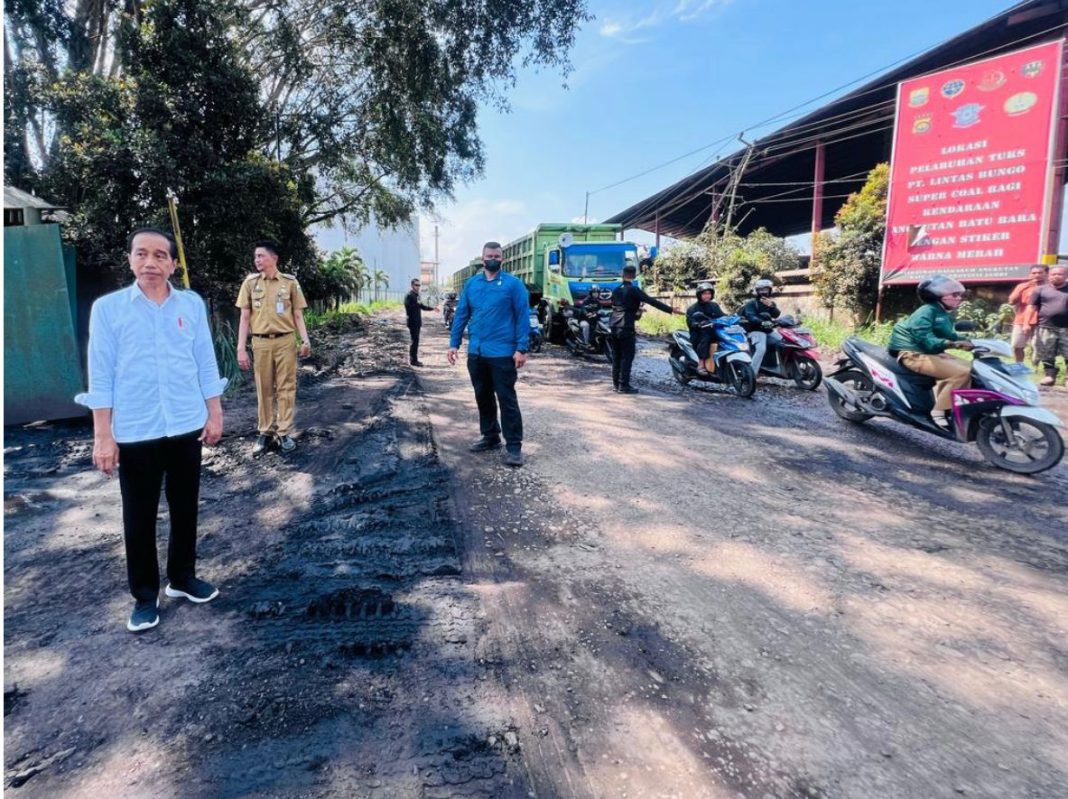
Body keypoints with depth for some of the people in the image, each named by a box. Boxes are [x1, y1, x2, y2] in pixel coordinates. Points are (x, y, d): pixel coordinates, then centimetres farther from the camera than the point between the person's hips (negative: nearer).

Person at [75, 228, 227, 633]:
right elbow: (101, 375, -4)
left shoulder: (192, 304, 2)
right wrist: (102, 435, -7)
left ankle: (183, 577, 33)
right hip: (134, 432, -2)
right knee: (139, 517, 9)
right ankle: (145, 596, 25)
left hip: (186, 426, 2)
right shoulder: (107, 308, -3)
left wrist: (214, 413, 4)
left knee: (185, 509, 14)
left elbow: (206, 363, 6)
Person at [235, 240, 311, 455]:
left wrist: (305, 340, -6)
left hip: (285, 341, -1)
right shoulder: (250, 282, 4)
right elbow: (245, 317, 5)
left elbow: (297, 315, 6)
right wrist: (241, 348, -1)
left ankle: (284, 432, 12)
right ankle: (265, 432, 18)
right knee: (264, 389, 8)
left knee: (286, 387, 3)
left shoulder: (290, 282, 2)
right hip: (261, 342, 1)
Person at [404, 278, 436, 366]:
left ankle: (413, 359, 18)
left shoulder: (416, 295, 17)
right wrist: (417, 304, -24)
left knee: (415, 341, 11)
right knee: (415, 341, -8)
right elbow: (408, 307, -21)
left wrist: (432, 308, 19)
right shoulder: (409, 295, -11)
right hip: (412, 322, -9)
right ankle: (413, 360, -4)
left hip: (417, 322, 9)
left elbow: (421, 306, 26)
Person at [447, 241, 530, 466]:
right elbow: (461, 315, 12)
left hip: (502, 353, -5)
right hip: (476, 353, 5)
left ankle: (514, 445, 3)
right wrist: (454, 343, 6)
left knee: (507, 399, -3)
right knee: (483, 397, 14)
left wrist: (521, 349, -14)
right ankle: (490, 437, 29)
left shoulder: (513, 284, -4)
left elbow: (523, 317, -7)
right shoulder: (471, 284, 10)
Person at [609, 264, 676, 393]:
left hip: (614, 327, 7)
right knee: (627, 357, -3)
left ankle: (616, 384, 13)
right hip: (626, 328, -7)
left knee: (616, 357, 11)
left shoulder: (616, 290, 13)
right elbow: (652, 301, -12)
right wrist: (670, 309, -11)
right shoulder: (634, 290, -8)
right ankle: (624, 385, -4)